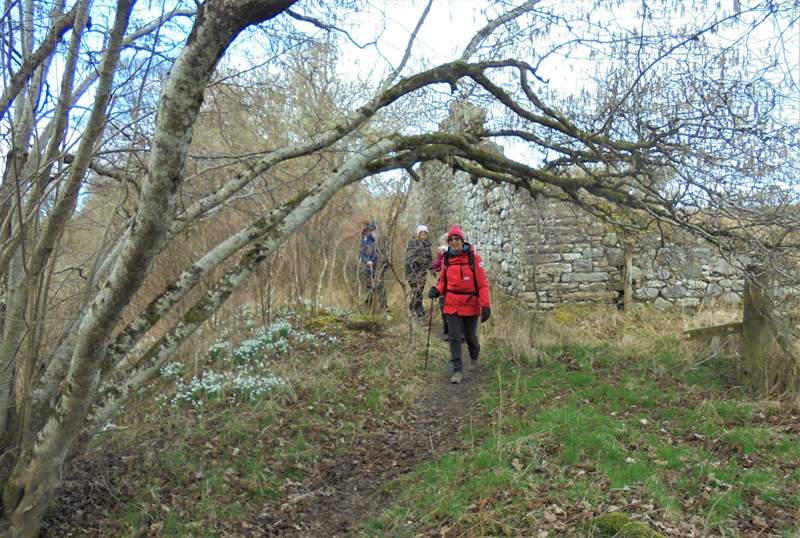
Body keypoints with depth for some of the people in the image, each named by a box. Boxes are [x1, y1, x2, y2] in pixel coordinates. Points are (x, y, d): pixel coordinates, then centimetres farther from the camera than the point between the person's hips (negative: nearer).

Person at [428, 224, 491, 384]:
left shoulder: (473, 257, -10)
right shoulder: (446, 259, 2)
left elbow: (482, 283, -11)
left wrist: (486, 305, -17)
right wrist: (436, 290, -8)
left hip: (471, 305, -2)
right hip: (451, 306, 2)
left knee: (470, 336, 13)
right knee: (454, 338, -2)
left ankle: (474, 358, 45)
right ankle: (457, 371, 6)